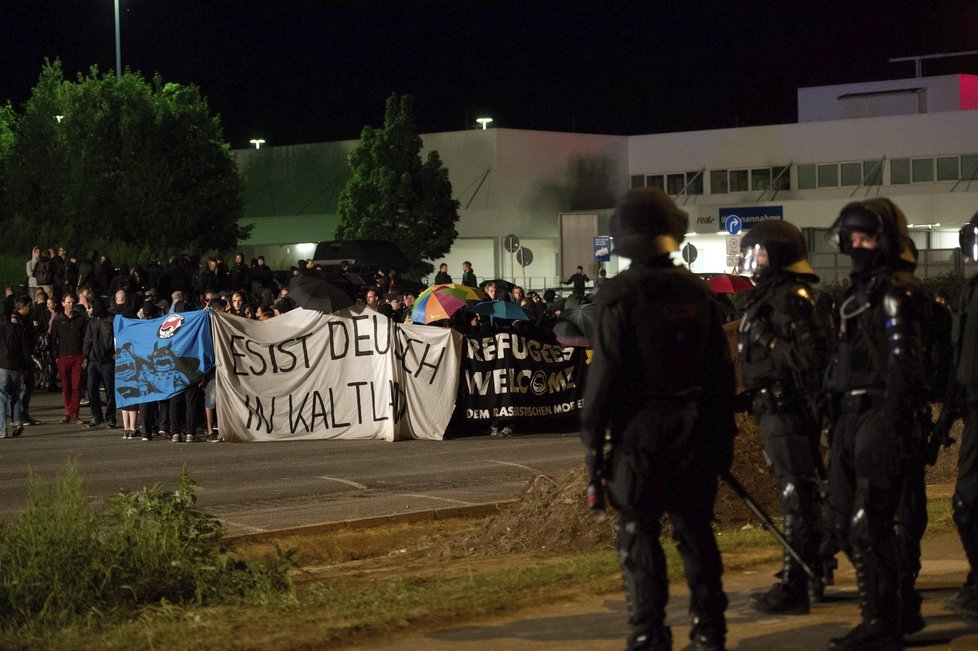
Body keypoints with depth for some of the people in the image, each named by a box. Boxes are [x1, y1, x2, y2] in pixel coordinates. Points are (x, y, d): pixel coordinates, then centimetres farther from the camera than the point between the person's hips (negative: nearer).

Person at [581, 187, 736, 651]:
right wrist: (723, 433, 17)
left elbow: (604, 373, -13)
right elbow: (721, 369, 10)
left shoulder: (619, 295, -11)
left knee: (639, 537, 0)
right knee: (695, 530, 12)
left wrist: (592, 436, -6)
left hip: (639, 433, -5)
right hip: (693, 431, 5)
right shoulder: (696, 291, 6)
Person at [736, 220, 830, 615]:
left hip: (786, 410, -11)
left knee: (797, 496, -7)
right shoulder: (769, 296, 16)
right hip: (778, 408, 11)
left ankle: (794, 590, -5)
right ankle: (814, 575, 28)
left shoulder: (789, 298, -15)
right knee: (801, 494, 17)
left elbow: (813, 352, -24)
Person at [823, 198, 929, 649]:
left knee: (869, 525, -8)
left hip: (879, 417, -10)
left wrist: (888, 430, -23)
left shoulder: (896, 293, -11)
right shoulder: (859, 292, 20)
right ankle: (900, 612, 24)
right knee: (845, 523, 13)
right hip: (851, 417, 10)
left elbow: (903, 367, -18)